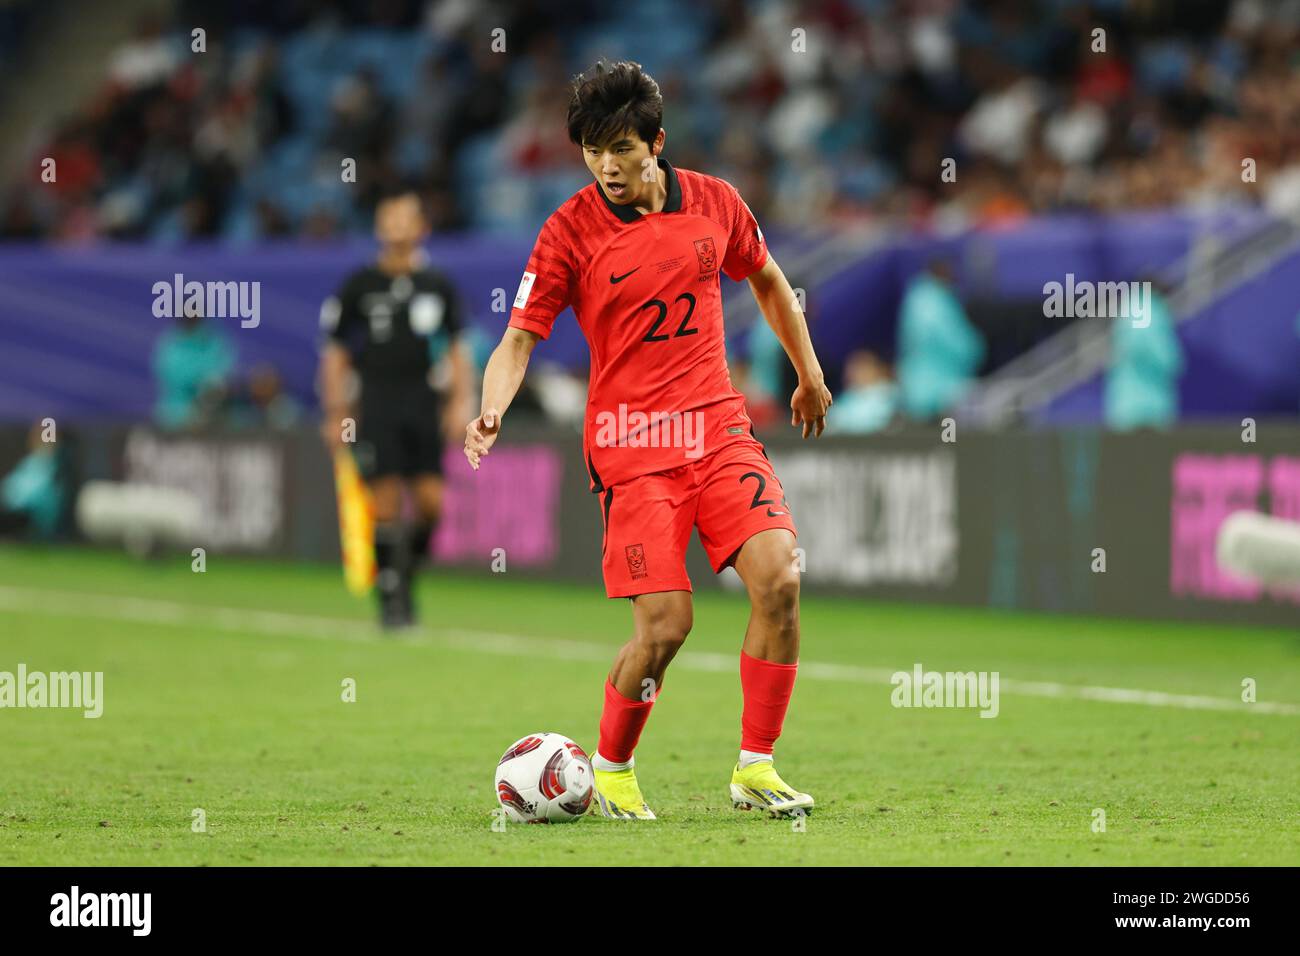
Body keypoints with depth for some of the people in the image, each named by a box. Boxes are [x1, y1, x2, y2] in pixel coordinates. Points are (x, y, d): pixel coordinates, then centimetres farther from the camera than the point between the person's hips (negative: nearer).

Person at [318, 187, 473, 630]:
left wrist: (460, 401, 2)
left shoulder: (438, 286, 9)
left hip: (423, 406, 2)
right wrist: (336, 413, 0)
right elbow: (335, 352, 6)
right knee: (385, 505, -8)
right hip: (376, 406, -2)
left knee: (432, 501, -7)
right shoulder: (360, 285, 3)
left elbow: (456, 348, 14)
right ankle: (390, 594, 1)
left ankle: (407, 571, 19)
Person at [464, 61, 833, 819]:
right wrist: (491, 413, -25)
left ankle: (757, 769, -4)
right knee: (665, 625, -13)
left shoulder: (715, 203, 4)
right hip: (630, 444, -3)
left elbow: (768, 281, 23)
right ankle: (610, 770, 13)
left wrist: (810, 374, 29)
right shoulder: (570, 231, -6)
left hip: (719, 429, 3)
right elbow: (520, 338, -7)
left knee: (780, 577, -16)